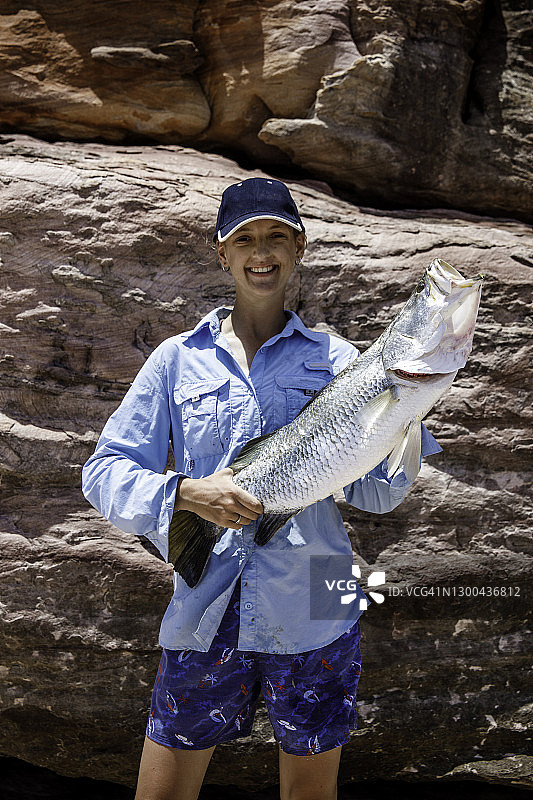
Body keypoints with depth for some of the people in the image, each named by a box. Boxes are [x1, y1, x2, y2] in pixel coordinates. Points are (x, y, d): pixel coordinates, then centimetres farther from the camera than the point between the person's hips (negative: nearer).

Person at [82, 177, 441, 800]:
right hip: (205, 613, 0)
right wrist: (185, 494, -19)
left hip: (312, 613, 1)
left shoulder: (334, 358, 4)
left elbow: (379, 495, -1)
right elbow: (106, 470, -1)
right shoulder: (179, 358, 4)